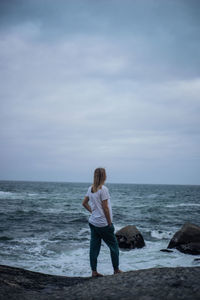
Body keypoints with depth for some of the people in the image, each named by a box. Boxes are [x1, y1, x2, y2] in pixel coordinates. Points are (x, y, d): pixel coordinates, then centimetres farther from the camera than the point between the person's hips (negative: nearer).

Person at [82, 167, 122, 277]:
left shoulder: (91, 189, 4)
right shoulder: (103, 189, -18)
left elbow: (84, 203, 13)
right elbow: (105, 208, -17)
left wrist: (92, 211, 11)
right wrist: (110, 223, -10)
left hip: (93, 222, 7)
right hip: (103, 224, -7)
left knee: (94, 247, 10)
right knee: (114, 245, 9)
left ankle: (94, 271, 14)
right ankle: (116, 270, 18)